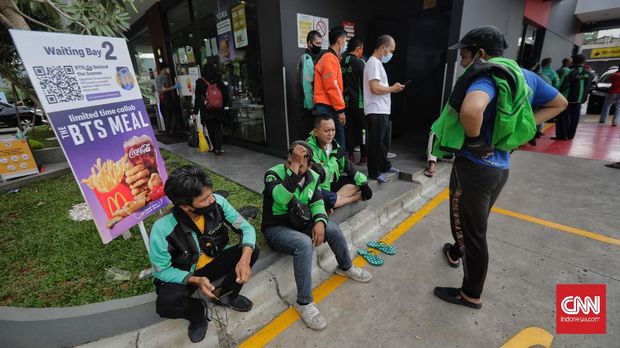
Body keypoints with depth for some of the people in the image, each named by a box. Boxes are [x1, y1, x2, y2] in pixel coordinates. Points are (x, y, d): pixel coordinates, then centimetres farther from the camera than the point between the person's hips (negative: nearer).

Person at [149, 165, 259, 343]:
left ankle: (225, 295, 8)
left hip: (213, 262, 3)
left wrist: (244, 259, -35)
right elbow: (161, 270, -16)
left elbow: (246, 228, -18)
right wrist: (195, 280, -30)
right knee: (166, 304, -33)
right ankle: (198, 310, 5)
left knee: (252, 251, -19)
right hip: (183, 275, -3)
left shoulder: (218, 203, -25)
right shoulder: (163, 229, -31)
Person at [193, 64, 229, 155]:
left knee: (210, 130, 10)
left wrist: (195, 111, -1)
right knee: (218, 128, 8)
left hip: (206, 111, -2)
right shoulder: (218, 81, -1)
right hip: (219, 110, 2)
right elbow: (225, 94, 1)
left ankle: (215, 148, 13)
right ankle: (218, 148, -2)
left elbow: (198, 98, -7)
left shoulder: (200, 82, -7)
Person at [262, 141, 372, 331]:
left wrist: (320, 221, -16)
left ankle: (345, 267, 21)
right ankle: (304, 302, -17)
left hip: (299, 223, 6)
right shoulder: (274, 173, -21)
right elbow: (281, 197, -40)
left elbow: (317, 202, 4)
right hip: (276, 228, -6)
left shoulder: (312, 176, -2)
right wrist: (294, 166, -41)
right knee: (304, 244, -33)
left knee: (333, 229, -9)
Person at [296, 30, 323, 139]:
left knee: (308, 131, 14)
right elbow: (306, 86, -19)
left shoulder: (312, 58, 16)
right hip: (309, 106, -9)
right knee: (307, 132, -2)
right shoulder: (307, 59, -12)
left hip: (311, 104, 9)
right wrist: (312, 106, -19)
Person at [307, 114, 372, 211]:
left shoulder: (334, 144, 0)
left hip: (333, 182, 8)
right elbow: (319, 176, -28)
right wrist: (335, 157, -23)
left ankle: (332, 201, -16)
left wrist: (363, 183, -6)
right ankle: (359, 196, -9)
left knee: (359, 181, -3)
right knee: (327, 198, -38)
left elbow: (347, 166, 3)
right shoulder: (310, 148, -23)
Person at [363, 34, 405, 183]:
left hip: (382, 111, 10)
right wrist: (393, 89, -10)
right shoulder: (373, 62, -13)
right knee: (376, 143, -2)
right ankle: (374, 173, 8)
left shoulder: (378, 62, 20)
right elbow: (375, 88, -23)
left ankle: (384, 166, 33)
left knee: (383, 141, 19)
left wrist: (392, 88, 9)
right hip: (376, 112, -10)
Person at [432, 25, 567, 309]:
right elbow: (559, 103, 24)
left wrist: (475, 140, -23)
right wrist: (523, 127, 13)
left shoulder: (485, 76, -18)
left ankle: (471, 294, 25)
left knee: (471, 231, 7)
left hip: (474, 166, -8)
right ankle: (455, 253, 53)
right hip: (500, 166, 9)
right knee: (474, 223, 27)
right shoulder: (524, 75, 9)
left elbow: (471, 110, -42)